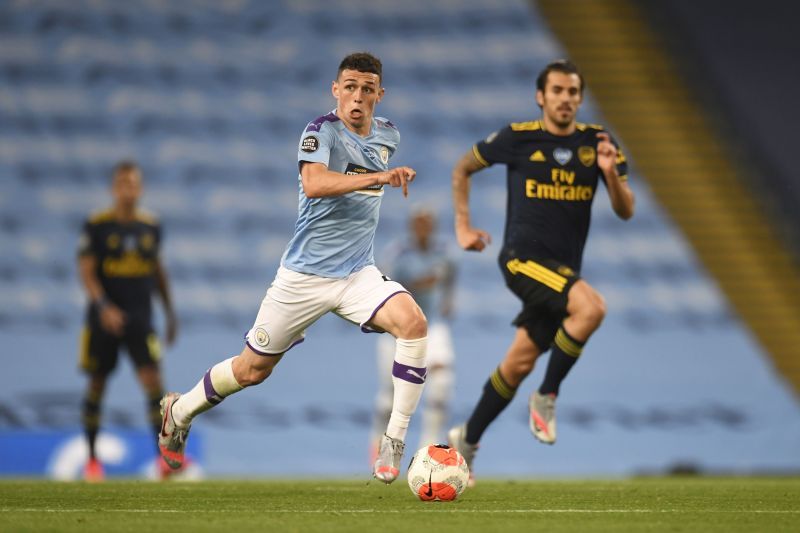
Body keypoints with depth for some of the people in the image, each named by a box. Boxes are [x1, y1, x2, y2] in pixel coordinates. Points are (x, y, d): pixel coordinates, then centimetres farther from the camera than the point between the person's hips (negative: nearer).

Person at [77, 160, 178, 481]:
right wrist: (104, 307, -24)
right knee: (97, 385, 7)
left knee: (153, 380, -12)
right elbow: (86, 272, -11)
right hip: (104, 319, -2)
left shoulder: (151, 226, 6)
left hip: (140, 319, 2)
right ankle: (92, 459, 20)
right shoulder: (96, 226, -6)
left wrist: (170, 311, 18)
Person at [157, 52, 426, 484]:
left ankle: (393, 444, -20)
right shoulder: (322, 131, -13)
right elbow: (313, 184, -36)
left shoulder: (387, 135, 7)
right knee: (254, 369, 7)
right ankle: (179, 410, 36)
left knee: (413, 322, -24)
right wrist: (379, 177, -43)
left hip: (357, 273, 4)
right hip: (305, 273, -4)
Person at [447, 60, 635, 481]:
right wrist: (463, 226, 8)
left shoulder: (596, 142, 5)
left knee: (520, 363, 8)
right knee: (591, 307, -29)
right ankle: (547, 397, -13)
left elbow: (626, 211, 3)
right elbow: (463, 168, 13)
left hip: (564, 269, 5)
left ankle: (467, 440, 25)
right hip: (523, 257, -5)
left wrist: (611, 173, -16)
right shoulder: (518, 138, -3)